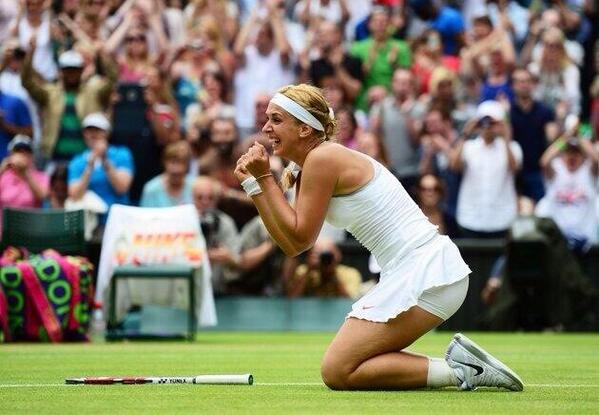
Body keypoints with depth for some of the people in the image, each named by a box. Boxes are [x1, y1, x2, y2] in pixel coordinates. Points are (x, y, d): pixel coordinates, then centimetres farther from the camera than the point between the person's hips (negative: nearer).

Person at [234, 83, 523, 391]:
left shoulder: (322, 158, -12)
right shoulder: (309, 166, 16)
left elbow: (300, 237, -9)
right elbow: (291, 246, 14)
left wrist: (264, 177, -4)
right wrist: (252, 183, 14)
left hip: (423, 272, -10)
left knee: (336, 372, -9)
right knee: (342, 363, 11)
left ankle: (460, 372, -10)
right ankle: (461, 360, 8)